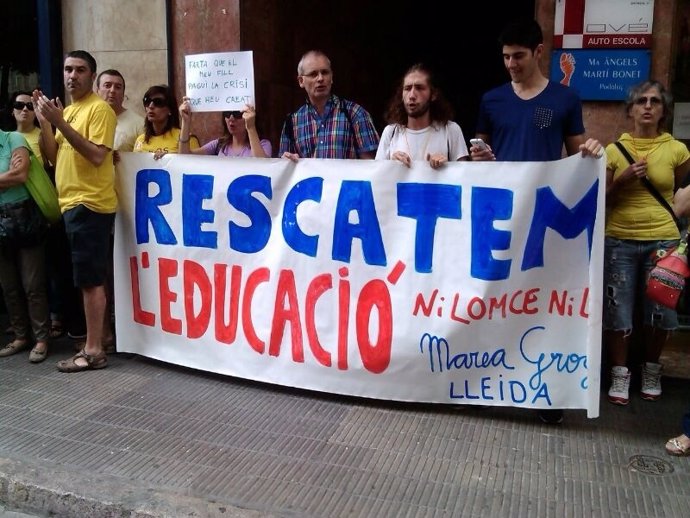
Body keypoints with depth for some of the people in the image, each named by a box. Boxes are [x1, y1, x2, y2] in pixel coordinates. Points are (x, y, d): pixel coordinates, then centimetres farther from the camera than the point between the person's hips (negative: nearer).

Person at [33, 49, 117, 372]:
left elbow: (97, 156, -20)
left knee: (90, 279, -6)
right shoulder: (66, 111, 18)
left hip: (90, 205, -9)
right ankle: (102, 334, 23)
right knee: (92, 278, 13)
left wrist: (60, 123, -21)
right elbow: (54, 157, 13)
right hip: (71, 204, 9)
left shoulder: (99, 109, -8)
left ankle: (93, 351, 0)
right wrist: (44, 120, 3)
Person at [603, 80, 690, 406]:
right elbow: (601, 200, 4)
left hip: (663, 241, 0)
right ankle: (620, 374, 18)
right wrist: (623, 180, -11)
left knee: (658, 311, 6)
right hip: (619, 241, 0)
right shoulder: (614, 150, 2)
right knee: (617, 310, 0)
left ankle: (651, 370, 29)